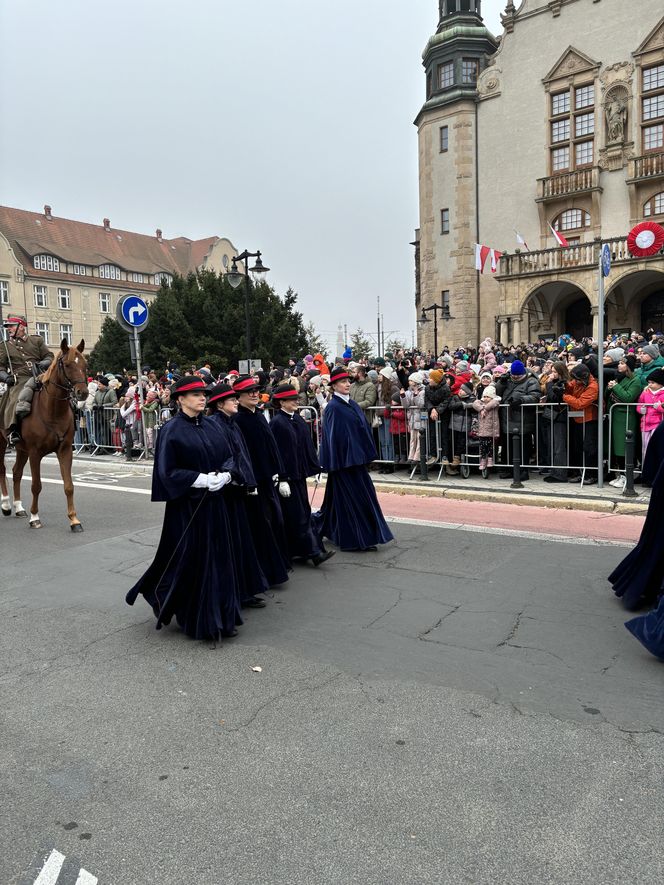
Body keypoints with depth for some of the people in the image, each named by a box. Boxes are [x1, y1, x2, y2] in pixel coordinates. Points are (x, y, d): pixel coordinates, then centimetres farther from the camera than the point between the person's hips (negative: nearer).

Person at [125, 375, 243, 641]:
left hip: (214, 503, 6)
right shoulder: (172, 430, -10)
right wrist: (202, 479, -20)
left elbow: (229, 456, 11)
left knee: (218, 558, 10)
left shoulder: (210, 426, 7)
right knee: (188, 561, 3)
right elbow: (167, 472, -13)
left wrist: (225, 474, -10)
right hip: (186, 506, -6)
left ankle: (221, 616, 24)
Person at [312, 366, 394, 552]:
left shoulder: (352, 405, 13)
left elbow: (364, 429, 16)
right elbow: (332, 437, -15)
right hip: (343, 458, -8)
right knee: (350, 498, -2)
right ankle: (358, 539, 7)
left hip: (356, 458, 9)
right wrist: (337, 462, -17)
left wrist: (366, 454, 12)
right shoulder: (333, 408, -11)